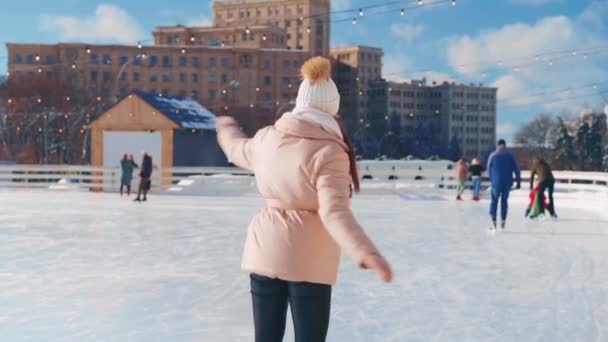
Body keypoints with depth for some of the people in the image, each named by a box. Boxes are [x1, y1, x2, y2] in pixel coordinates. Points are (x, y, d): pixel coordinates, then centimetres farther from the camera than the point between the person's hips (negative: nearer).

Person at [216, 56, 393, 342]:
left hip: (265, 251, 5)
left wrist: (227, 128, 48)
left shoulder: (267, 139, 3)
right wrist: (366, 252, -34)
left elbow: (238, 150, 26)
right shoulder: (328, 151, -15)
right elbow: (335, 212, -25)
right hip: (307, 260, -5)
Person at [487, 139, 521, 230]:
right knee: (504, 200, 16)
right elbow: (516, 169, 2)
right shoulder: (510, 155, 4)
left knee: (494, 201, 8)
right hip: (507, 183, 2)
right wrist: (519, 182, 9)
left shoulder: (493, 155, 0)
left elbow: (489, 170, 6)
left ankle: (493, 221, -3)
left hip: (496, 182, -2)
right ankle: (503, 220, 11)